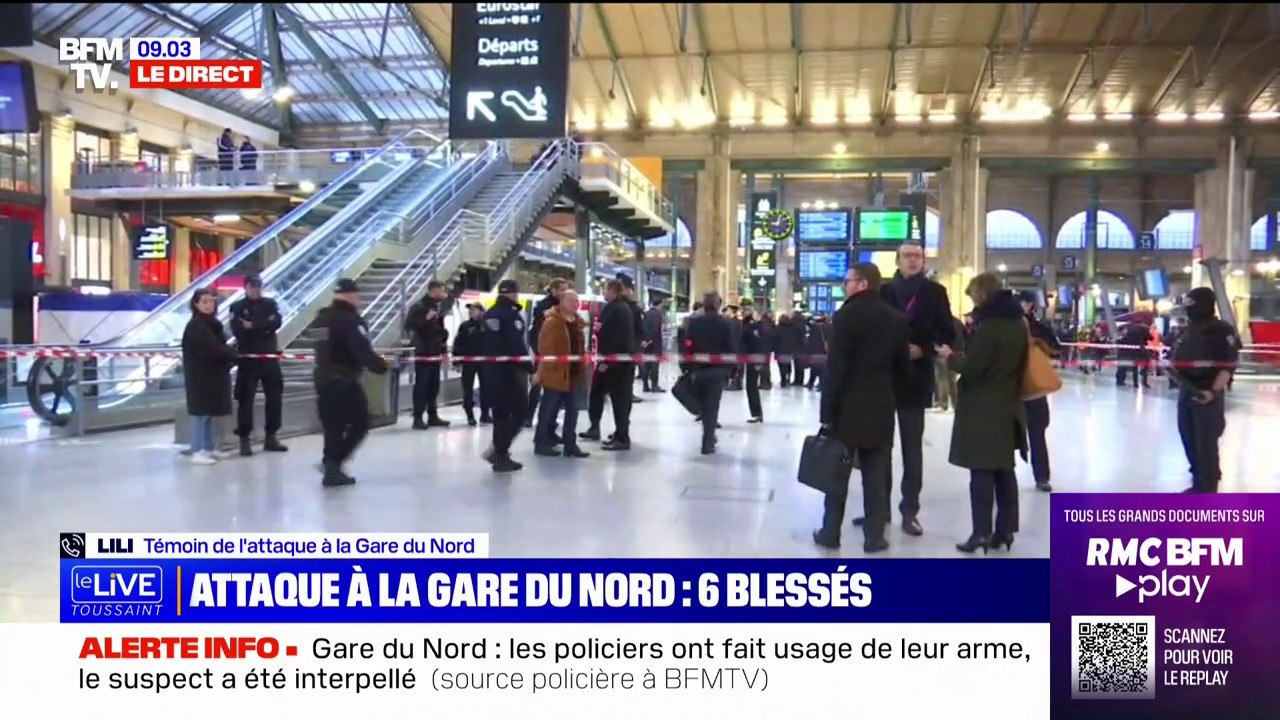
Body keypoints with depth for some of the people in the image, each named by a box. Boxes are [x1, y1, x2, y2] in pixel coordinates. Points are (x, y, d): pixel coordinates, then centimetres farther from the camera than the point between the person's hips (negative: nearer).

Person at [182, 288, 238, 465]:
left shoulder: (211, 323, 15)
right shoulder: (196, 325, -15)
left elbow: (218, 345, 18)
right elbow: (211, 348, -22)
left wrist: (230, 355, 0)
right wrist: (233, 355, -14)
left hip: (212, 374, 9)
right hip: (201, 375, -9)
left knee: (209, 412, 14)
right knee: (200, 412, -7)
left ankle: (209, 448, 22)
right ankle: (197, 452, -5)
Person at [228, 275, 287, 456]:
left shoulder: (270, 304, 9)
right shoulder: (237, 307, 1)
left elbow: (276, 322, -10)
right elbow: (238, 331, -15)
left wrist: (253, 326, -18)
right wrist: (264, 328, -15)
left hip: (270, 358, 3)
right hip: (248, 359, -3)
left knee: (275, 397, 6)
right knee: (245, 400, -2)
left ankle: (271, 437, 18)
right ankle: (244, 440, 5)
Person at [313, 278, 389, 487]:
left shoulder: (322, 318, 11)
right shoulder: (350, 319, -16)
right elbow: (363, 351, -22)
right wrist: (382, 366, -9)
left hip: (323, 379, 8)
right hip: (344, 381, -8)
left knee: (333, 426, 15)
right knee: (359, 423, 3)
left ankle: (332, 468, 17)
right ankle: (333, 463, -4)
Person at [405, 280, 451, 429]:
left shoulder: (439, 307, 15)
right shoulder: (419, 307, -9)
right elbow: (408, 325, -19)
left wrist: (443, 351, 18)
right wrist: (426, 318, -28)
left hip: (435, 353, 8)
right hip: (423, 353, -8)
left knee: (434, 387, 12)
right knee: (421, 386, -7)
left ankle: (433, 416, 19)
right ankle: (418, 418, -4)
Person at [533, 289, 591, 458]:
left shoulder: (577, 322, 11)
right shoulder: (552, 322, -13)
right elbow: (544, 348, -16)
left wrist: (581, 366, 13)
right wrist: (540, 372, -17)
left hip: (573, 373, 8)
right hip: (554, 373, -8)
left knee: (572, 410, 10)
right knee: (549, 409, 3)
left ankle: (570, 445, 17)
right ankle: (541, 443, 14)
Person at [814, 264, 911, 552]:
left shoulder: (847, 315, -10)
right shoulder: (897, 320, 7)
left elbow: (835, 368, -14)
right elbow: (903, 366, 10)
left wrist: (828, 412, -12)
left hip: (847, 406, -4)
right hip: (881, 407, 4)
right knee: (877, 474, 7)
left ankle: (830, 531, 11)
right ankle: (874, 536, 9)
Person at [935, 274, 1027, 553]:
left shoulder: (987, 326, -17)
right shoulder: (1018, 324, 10)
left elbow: (972, 368, -18)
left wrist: (951, 357, -1)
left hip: (983, 409, -8)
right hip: (1008, 406, 8)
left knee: (982, 472, -5)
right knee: (1004, 470, 12)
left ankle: (982, 532, -3)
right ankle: (1005, 529, 16)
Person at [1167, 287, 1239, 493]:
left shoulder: (1222, 331, -11)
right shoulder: (1186, 331, 12)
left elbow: (1229, 366, -15)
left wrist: (1214, 391, -24)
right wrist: (1173, 369, 1)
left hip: (1208, 393, -8)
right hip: (1186, 390, 8)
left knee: (1206, 442, -5)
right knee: (1189, 438, 14)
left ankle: (1208, 487, 2)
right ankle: (1199, 481, 28)